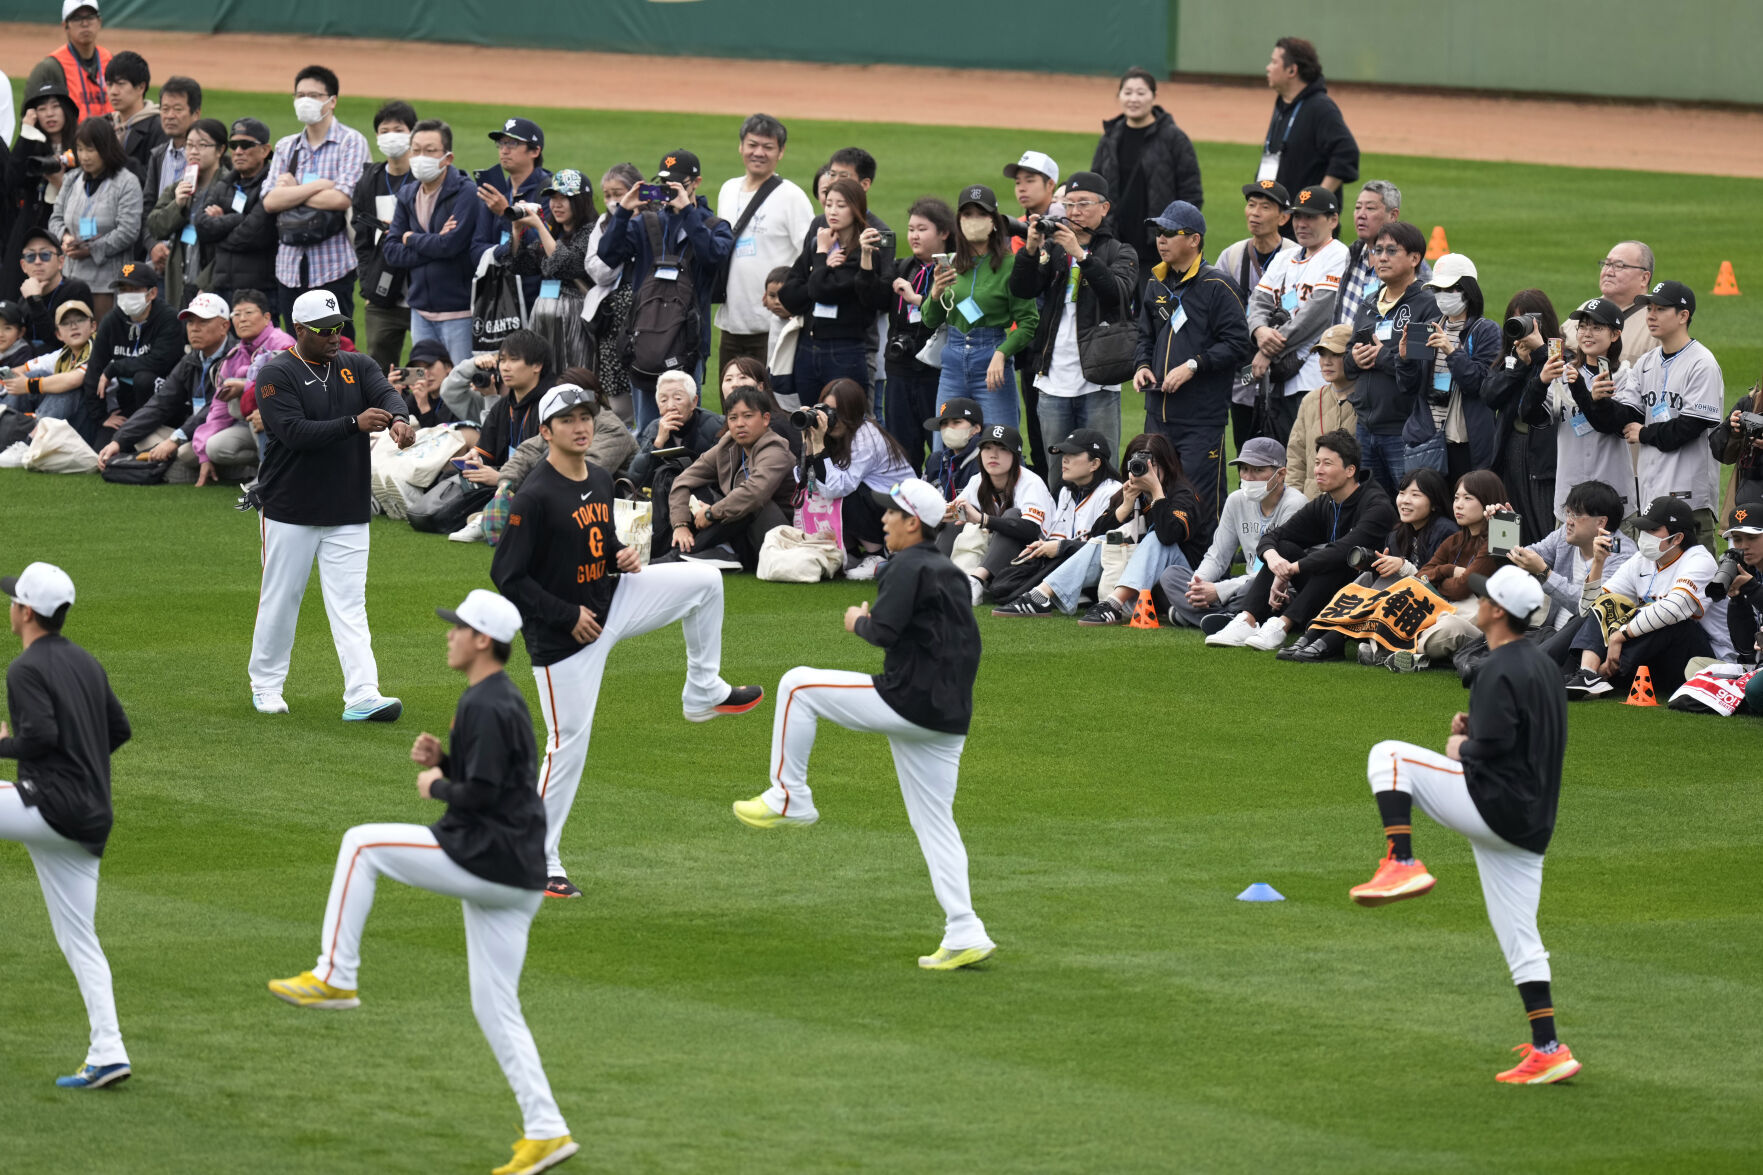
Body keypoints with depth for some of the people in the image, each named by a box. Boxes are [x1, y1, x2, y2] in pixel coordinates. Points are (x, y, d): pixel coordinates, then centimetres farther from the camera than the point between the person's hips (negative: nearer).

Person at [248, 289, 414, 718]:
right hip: (291, 513, -3)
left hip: (348, 515, 3)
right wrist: (354, 424, -31)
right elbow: (293, 432, -21)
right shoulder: (276, 374, -8)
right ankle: (265, 685, 24)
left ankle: (362, 696, -11)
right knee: (280, 599, 7)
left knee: (350, 605, -3)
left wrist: (397, 419, -36)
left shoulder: (357, 366, 7)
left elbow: (387, 393, -11)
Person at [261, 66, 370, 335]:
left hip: (333, 268, -5)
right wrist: (318, 185, -11)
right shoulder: (286, 147, 14)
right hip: (290, 269, 5)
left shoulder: (350, 142, -1)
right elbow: (270, 201, -1)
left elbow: (342, 199, -15)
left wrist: (292, 192, -3)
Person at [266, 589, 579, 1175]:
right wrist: (442, 759, 13)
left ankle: (335, 977, 2)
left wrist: (436, 786, -4)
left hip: (484, 859, -10)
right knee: (495, 1010, 11)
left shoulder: (485, 705, -14)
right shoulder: (506, 699, 18)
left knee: (361, 844, 1)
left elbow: (480, 794, -22)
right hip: (514, 878, 10)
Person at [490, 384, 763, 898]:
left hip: (610, 602, 7)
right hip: (562, 635, -7)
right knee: (569, 741, -6)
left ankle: (703, 693, 18)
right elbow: (506, 574, -20)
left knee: (704, 580, 4)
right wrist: (569, 615, -19)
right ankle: (538, 861, 5)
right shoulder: (535, 497, -20)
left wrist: (624, 556, -2)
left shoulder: (601, 481, 5)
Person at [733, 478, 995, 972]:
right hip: (949, 717, 9)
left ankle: (789, 798, 5)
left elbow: (885, 631, -19)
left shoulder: (908, 566, -8)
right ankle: (964, 935, 3)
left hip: (907, 703, -9)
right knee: (935, 824, 10)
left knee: (797, 685, 3)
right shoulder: (950, 571, 20)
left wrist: (858, 622, 3)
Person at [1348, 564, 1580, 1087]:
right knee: (1519, 937, 10)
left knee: (1388, 755, -3)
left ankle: (1403, 865, -11)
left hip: (1492, 804, -9)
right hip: (1530, 823, 9)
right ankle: (1547, 1050, 5)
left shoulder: (1501, 670, -12)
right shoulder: (1542, 666, 18)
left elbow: (1489, 749, -21)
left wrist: (1458, 748, 0)